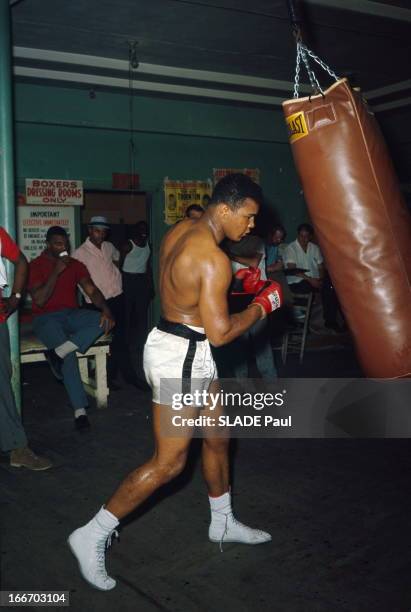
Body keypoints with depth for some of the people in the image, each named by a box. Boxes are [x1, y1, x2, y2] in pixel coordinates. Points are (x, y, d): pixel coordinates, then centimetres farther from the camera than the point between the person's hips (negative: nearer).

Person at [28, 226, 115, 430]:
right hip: (46, 318, -4)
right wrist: (56, 272, -18)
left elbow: (92, 291, -1)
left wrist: (106, 311, -21)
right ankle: (80, 410, -28)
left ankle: (58, 352, -36)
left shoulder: (75, 265, 10)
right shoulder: (35, 266, -2)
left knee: (102, 321, -26)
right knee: (69, 354, -31)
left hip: (71, 314, 5)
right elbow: (39, 300, -14)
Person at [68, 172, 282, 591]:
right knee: (168, 462, -1)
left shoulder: (178, 232, 4)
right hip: (181, 356, -10)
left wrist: (232, 278, 11)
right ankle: (92, 536, 10)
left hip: (180, 348, 10)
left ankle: (223, 524, 38)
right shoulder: (214, 260, -23)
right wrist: (262, 305, -8)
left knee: (217, 437, 20)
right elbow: (220, 333, -23)